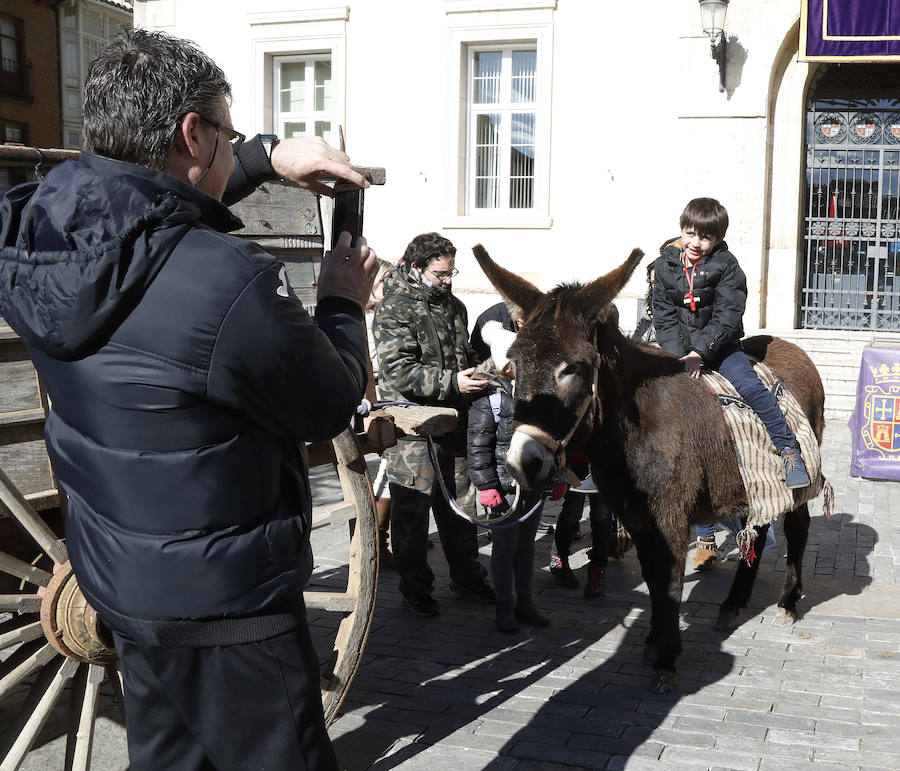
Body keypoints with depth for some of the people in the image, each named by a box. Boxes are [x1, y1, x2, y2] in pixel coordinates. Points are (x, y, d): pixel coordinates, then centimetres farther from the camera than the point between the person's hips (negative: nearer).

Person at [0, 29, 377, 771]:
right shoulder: (232, 284, -32)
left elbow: (144, 200, 15)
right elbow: (331, 409, -14)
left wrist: (268, 159, 13)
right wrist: (344, 304, 3)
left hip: (114, 577, 7)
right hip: (225, 603, -7)